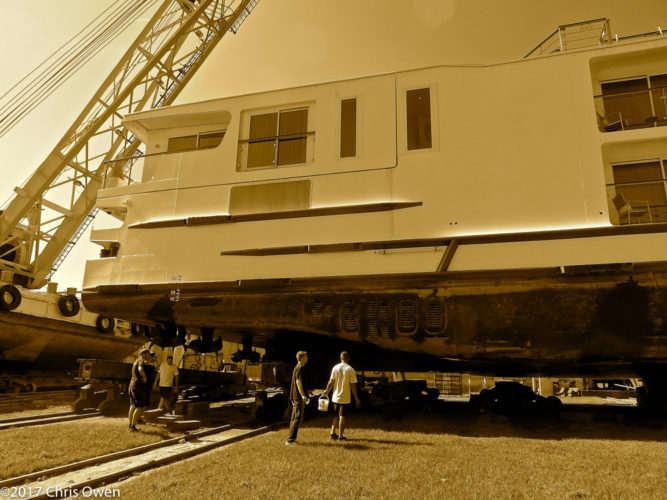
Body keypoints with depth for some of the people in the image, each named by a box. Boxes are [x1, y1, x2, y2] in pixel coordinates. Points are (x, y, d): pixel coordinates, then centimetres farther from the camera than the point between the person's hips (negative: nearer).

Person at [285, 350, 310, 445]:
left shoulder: (297, 367, 17)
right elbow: (298, 382, -21)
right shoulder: (300, 368, -13)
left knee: (294, 418, 14)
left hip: (295, 397, 10)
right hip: (299, 397, -10)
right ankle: (290, 439, -9)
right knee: (298, 418, -9)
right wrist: (303, 396, -25)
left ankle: (291, 438, 19)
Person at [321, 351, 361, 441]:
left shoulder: (335, 368, -1)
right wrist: (356, 398, -2)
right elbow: (353, 385, -9)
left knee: (336, 415, 17)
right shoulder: (351, 369, -9)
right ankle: (340, 436, 7)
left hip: (336, 397, 3)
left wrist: (326, 391, 13)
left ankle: (333, 433, 20)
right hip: (345, 398, -3)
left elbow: (331, 382, -1)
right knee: (342, 416, 4)